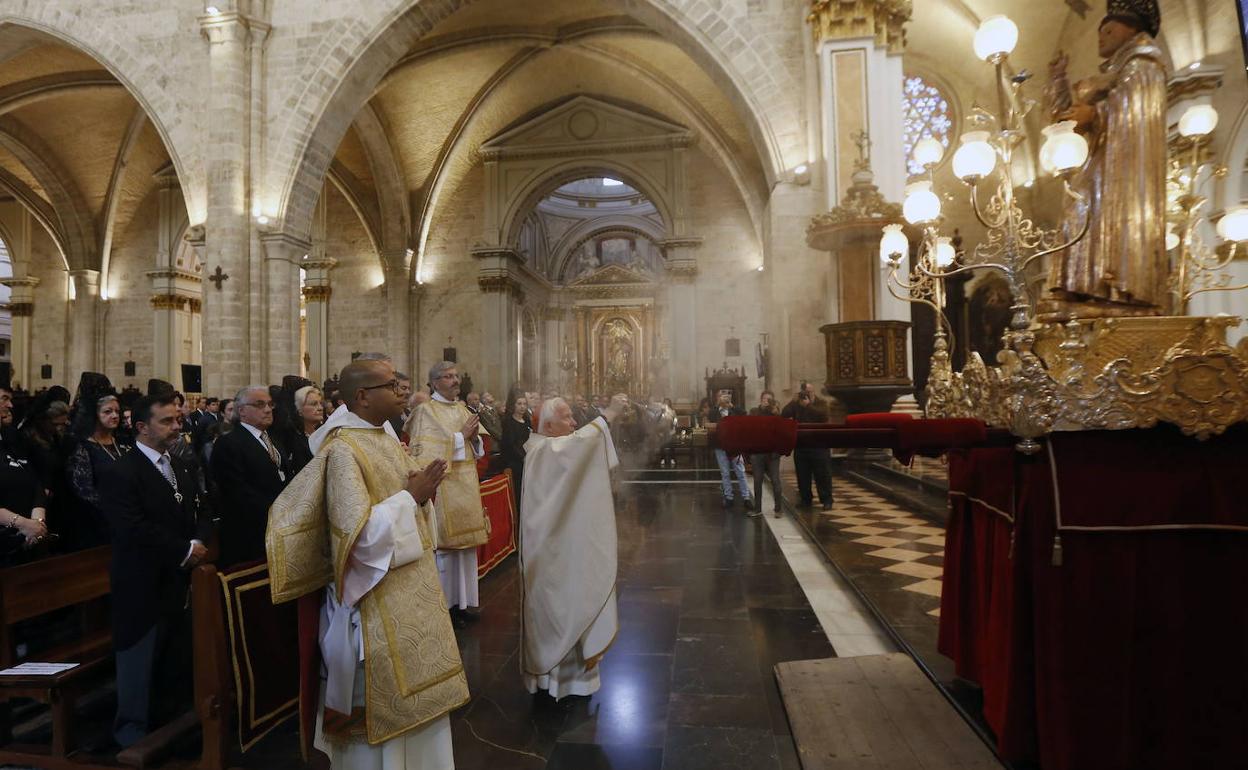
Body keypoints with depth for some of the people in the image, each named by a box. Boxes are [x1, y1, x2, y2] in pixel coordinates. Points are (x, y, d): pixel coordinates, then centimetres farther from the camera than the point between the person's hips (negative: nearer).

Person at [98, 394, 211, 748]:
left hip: (179, 584, 7)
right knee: (140, 662, 6)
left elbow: (199, 513, 16)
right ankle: (133, 732, 23)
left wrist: (199, 543, -5)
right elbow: (134, 529, -22)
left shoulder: (180, 469, 15)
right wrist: (184, 550, -17)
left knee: (177, 663, 13)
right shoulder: (120, 473, -12)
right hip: (143, 588, -7)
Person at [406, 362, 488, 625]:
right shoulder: (426, 411, -6)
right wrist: (461, 436, -15)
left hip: (466, 486, 7)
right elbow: (427, 452, -17)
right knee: (445, 544, -3)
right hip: (443, 487, -7)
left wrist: (474, 437, -5)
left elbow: (477, 450, 16)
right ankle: (445, 605, 8)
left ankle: (461, 601, 19)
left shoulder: (463, 409, 15)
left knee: (464, 542, 9)